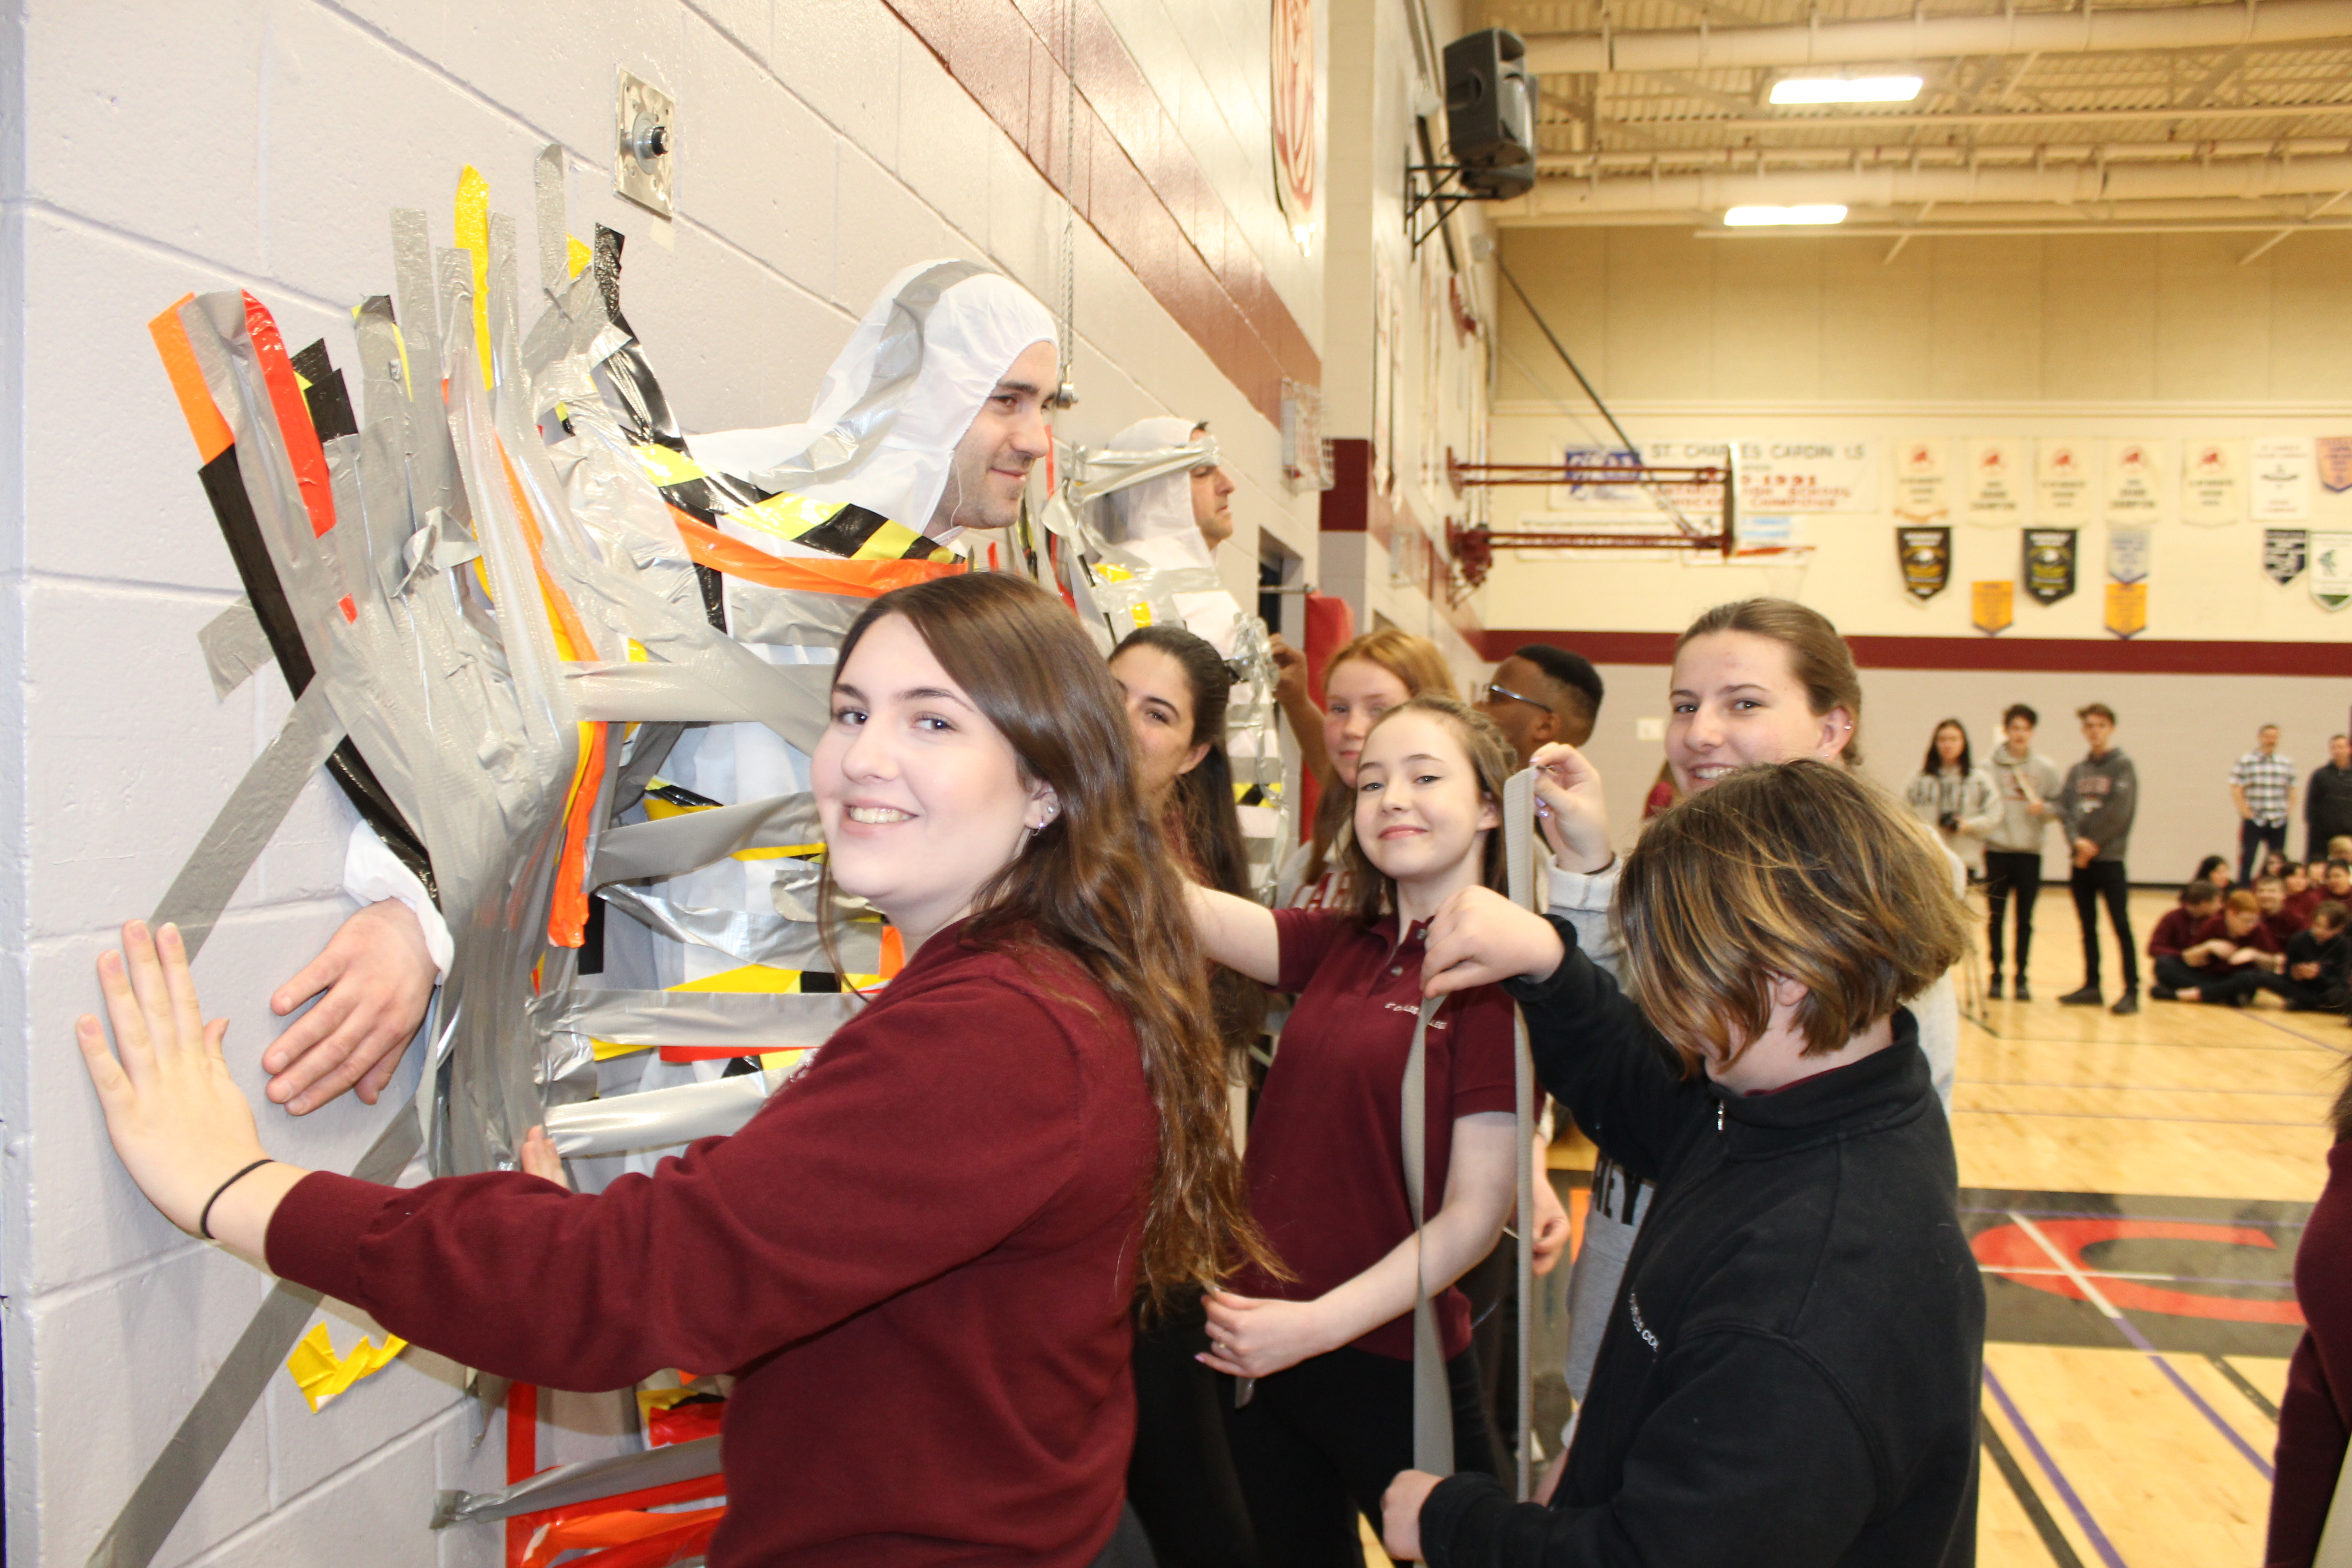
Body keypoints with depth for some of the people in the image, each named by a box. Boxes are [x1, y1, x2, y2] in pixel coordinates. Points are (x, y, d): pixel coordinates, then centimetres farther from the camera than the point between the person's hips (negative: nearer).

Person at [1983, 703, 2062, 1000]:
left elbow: (2059, 808, 6)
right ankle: (1996, 976, 15)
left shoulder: (2046, 769, 4)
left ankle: (2022, 978, 13)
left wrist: (2044, 808, -14)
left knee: (2025, 919, 5)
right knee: (1996, 918, 5)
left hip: (2030, 853, 1)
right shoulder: (1989, 766, 0)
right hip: (1997, 851, -1)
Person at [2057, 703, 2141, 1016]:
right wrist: (2077, 840, -12)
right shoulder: (2077, 771, 14)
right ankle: (2092, 986, 18)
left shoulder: (2122, 766, -2)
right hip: (2081, 860, 6)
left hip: (2109, 858, -6)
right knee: (2088, 926, 10)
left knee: (2121, 925, -7)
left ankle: (2131, 991, -6)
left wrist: (2094, 844, -12)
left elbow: (2120, 811, -12)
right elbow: (2064, 808, 4)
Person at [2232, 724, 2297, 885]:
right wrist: (2246, 812, -11)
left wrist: (2289, 811, 4)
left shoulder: (2287, 764, 11)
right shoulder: (2246, 762, -1)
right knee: (2247, 861, -3)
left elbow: (2292, 791, 16)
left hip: (2279, 823, 4)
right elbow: (2235, 791, -5)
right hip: (2253, 821, -4)